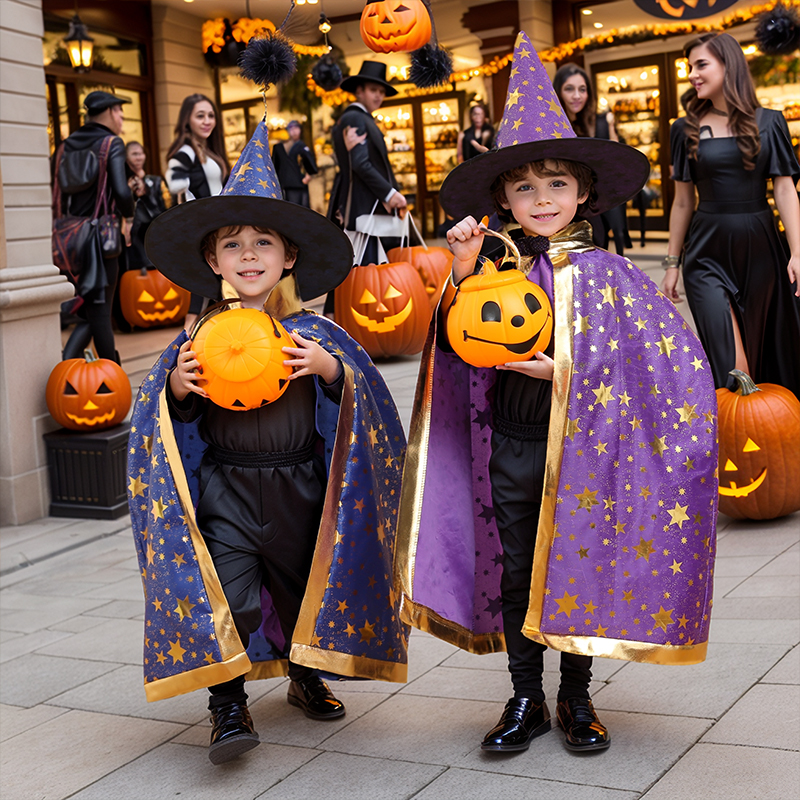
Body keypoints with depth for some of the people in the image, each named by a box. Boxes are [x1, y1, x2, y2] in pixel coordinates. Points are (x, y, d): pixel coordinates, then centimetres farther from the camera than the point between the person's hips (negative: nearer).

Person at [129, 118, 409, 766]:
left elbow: (363, 398, -2)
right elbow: (170, 418, 4)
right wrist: (177, 388, -17)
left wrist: (331, 370, -20)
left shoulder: (315, 335, -3)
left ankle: (307, 676, 40)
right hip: (225, 489, -1)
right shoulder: (200, 339, -1)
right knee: (227, 592, -7)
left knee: (309, 583, 16)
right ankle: (229, 705, 6)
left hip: (299, 487, 1)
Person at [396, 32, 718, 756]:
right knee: (515, 575, 11)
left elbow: (653, 360, -9)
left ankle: (577, 697, 29)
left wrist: (563, 372, -18)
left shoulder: (603, 273, -5)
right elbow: (456, 349, -3)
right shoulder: (494, 268, 2)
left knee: (579, 572, 9)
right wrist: (462, 273, -13)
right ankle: (526, 701, 27)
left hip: (580, 448, -2)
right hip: (510, 447, 2)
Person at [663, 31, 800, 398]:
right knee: (731, 366, -11)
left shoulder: (768, 123, 4)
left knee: (767, 351, 9)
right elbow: (682, 201, 9)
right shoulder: (686, 129, 6)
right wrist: (671, 264, 7)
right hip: (708, 253, -1)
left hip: (760, 249, 1)